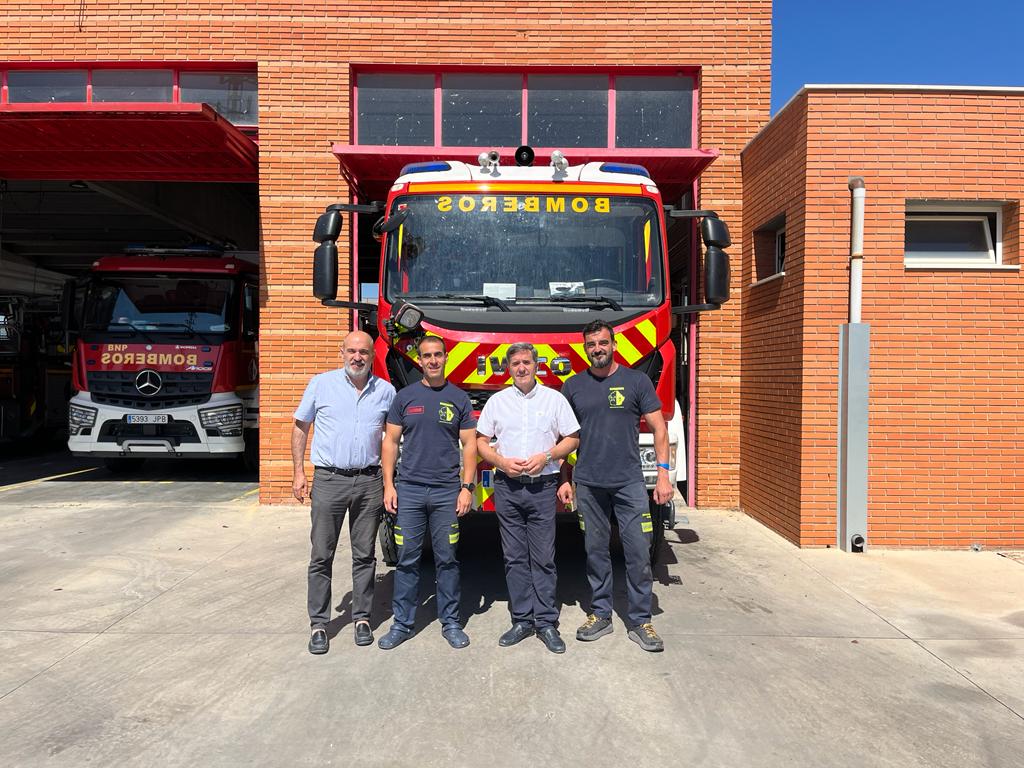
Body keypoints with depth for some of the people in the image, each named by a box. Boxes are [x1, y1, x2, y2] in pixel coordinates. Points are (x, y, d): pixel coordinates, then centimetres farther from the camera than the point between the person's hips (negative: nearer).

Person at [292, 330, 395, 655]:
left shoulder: (386, 391, 5)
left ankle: (362, 618, 21)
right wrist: (298, 472, 0)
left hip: (369, 482, 2)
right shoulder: (321, 384, 1)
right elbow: (300, 427, 6)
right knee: (321, 556, 3)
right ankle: (318, 624, 13)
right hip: (329, 480, -1)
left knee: (364, 555, 9)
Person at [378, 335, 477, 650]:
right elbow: (391, 442, 6)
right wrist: (388, 485, -2)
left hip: (447, 492, 0)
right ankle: (402, 623, 16)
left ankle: (450, 622, 18)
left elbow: (469, 444, 4)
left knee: (447, 559, 6)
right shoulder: (405, 397, 6)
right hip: (409, 490, 1)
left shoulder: (459, 398, 4)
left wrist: (467, 487, -4)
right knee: (407, 558, 5)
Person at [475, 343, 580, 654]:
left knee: (543, 558, 0)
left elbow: (571, 438, 6)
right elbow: (481, 441, 10)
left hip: (542, 488, -2)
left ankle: (546, 623, 8)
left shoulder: (554, 399, 5)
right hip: (507, 488, 2)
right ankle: (522, 620, 15)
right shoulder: (497, 401, 9)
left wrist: (546, 457, -11)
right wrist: (502, 461, -9)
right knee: (514, 557, 6)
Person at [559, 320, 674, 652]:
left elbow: (659, 428, 3)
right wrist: (564, 480, 6)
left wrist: (663, 473, -6)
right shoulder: (573, 386, 8)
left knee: (638, 553, -1)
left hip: (629, 483, -1)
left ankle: (640, 622, 11)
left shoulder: (636, 381, 2)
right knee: (595, 552, 9)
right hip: (588, 485, 2)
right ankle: (601, 614, 22)